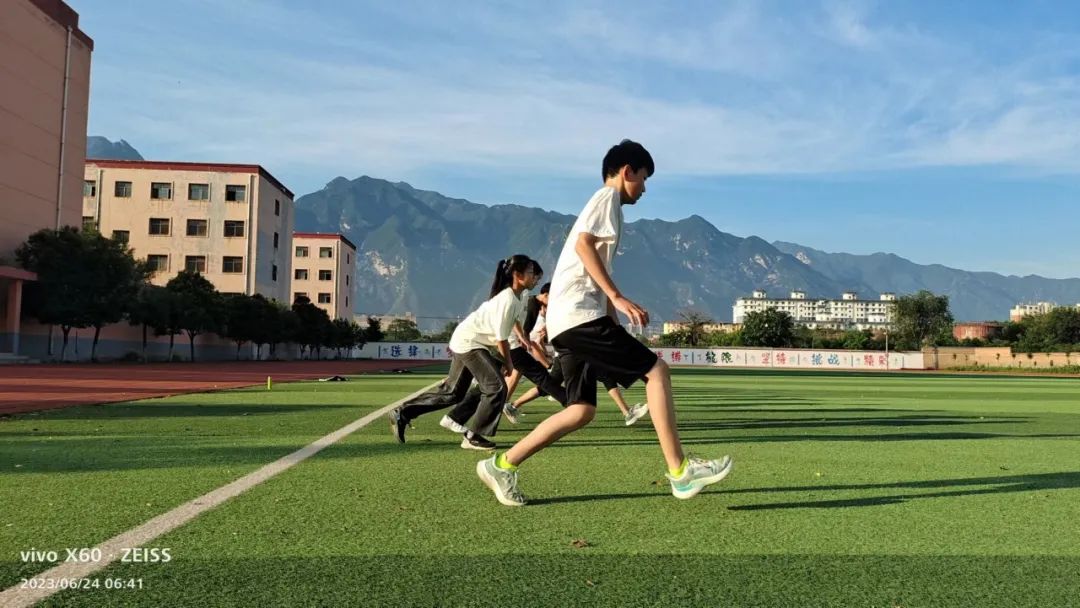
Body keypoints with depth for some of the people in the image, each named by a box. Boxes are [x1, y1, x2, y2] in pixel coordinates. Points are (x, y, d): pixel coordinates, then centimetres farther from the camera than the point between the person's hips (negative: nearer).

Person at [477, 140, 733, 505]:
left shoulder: (604, 203, 30)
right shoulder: (608, 196, 0)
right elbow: (583, 243, -17)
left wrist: (613, 316, 25)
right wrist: (616, 296, -22)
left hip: (567, 320, 10)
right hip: (580, 313, -10)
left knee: (582, 410, 7)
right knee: (657, 370, -8)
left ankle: (502, 465, 8)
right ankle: (680, 472, -8)